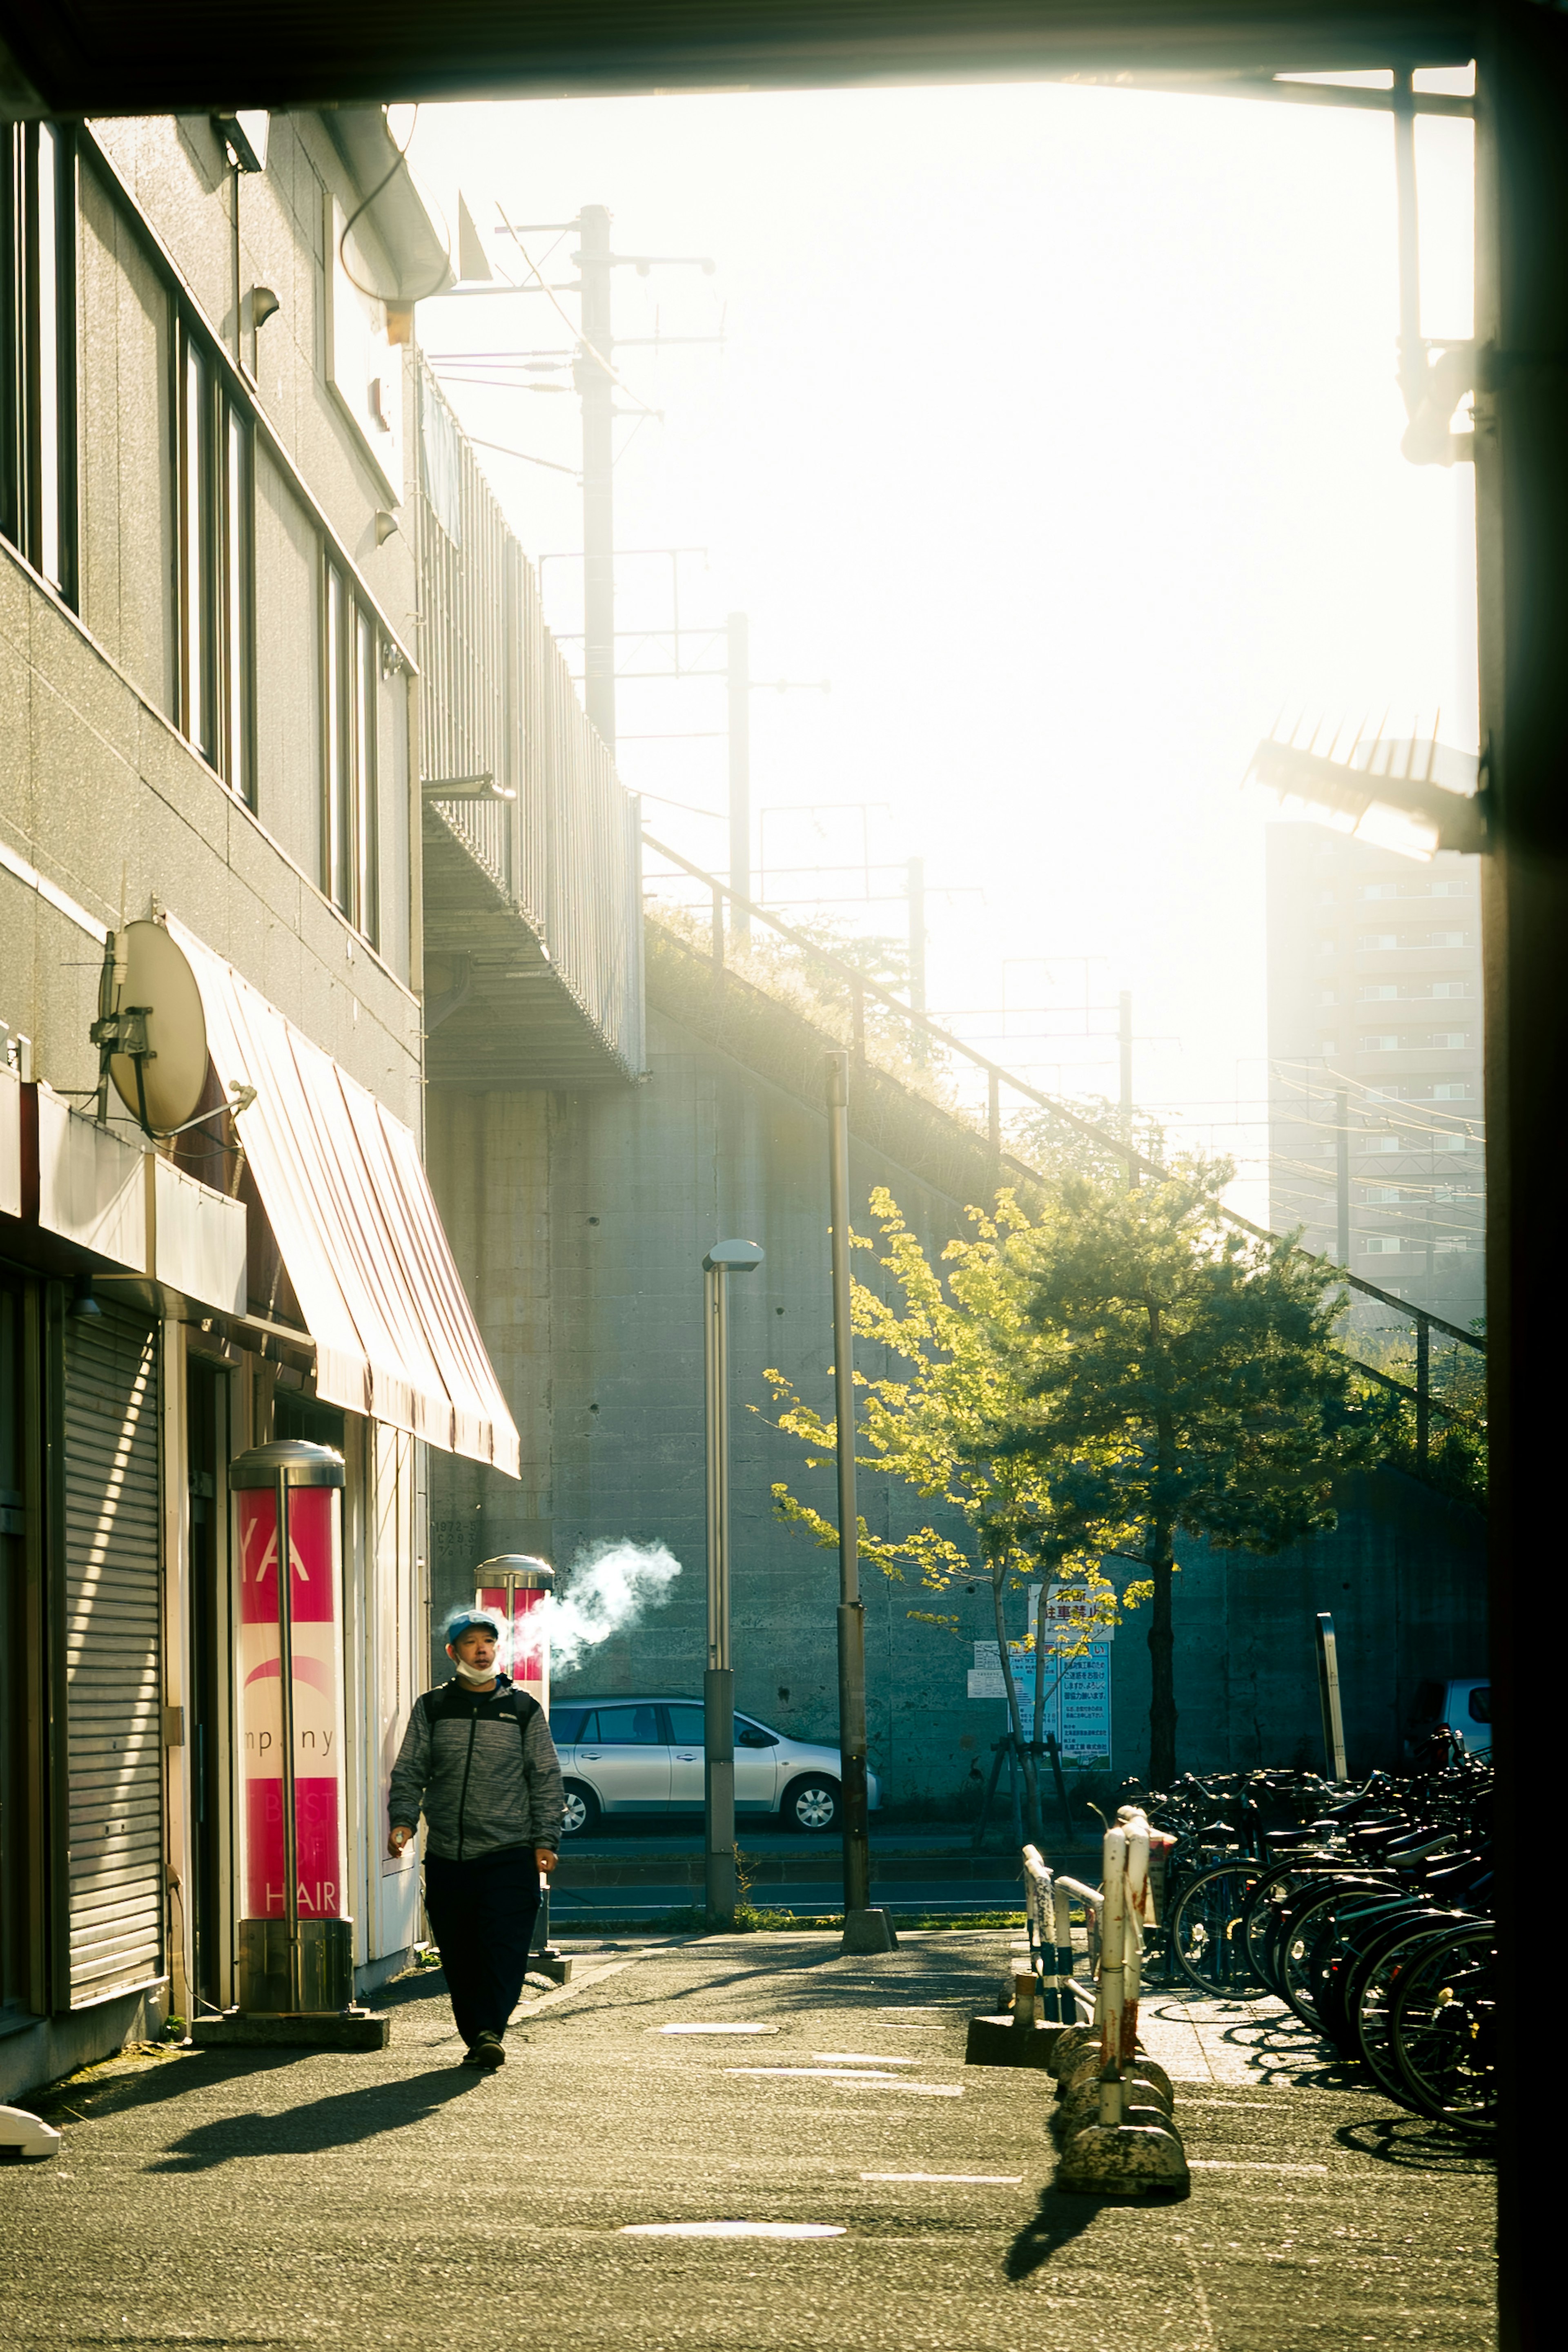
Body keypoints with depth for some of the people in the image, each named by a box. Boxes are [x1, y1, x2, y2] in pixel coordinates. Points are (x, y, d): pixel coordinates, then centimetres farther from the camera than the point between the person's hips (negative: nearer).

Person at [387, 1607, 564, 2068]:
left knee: (504, 1948, -13)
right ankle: (474, 2038, 12)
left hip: (510, 1854, -2)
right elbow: (409, 1772, 10)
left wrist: (545, 1840, -1)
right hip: (446, 1855, 2)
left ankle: (490, 2031, -14)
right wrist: (403, 1820, -7)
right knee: (458, 1956, 4)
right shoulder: (431, 1709, 11)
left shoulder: (524, 1710, 8)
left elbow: (546, 1779, 8)